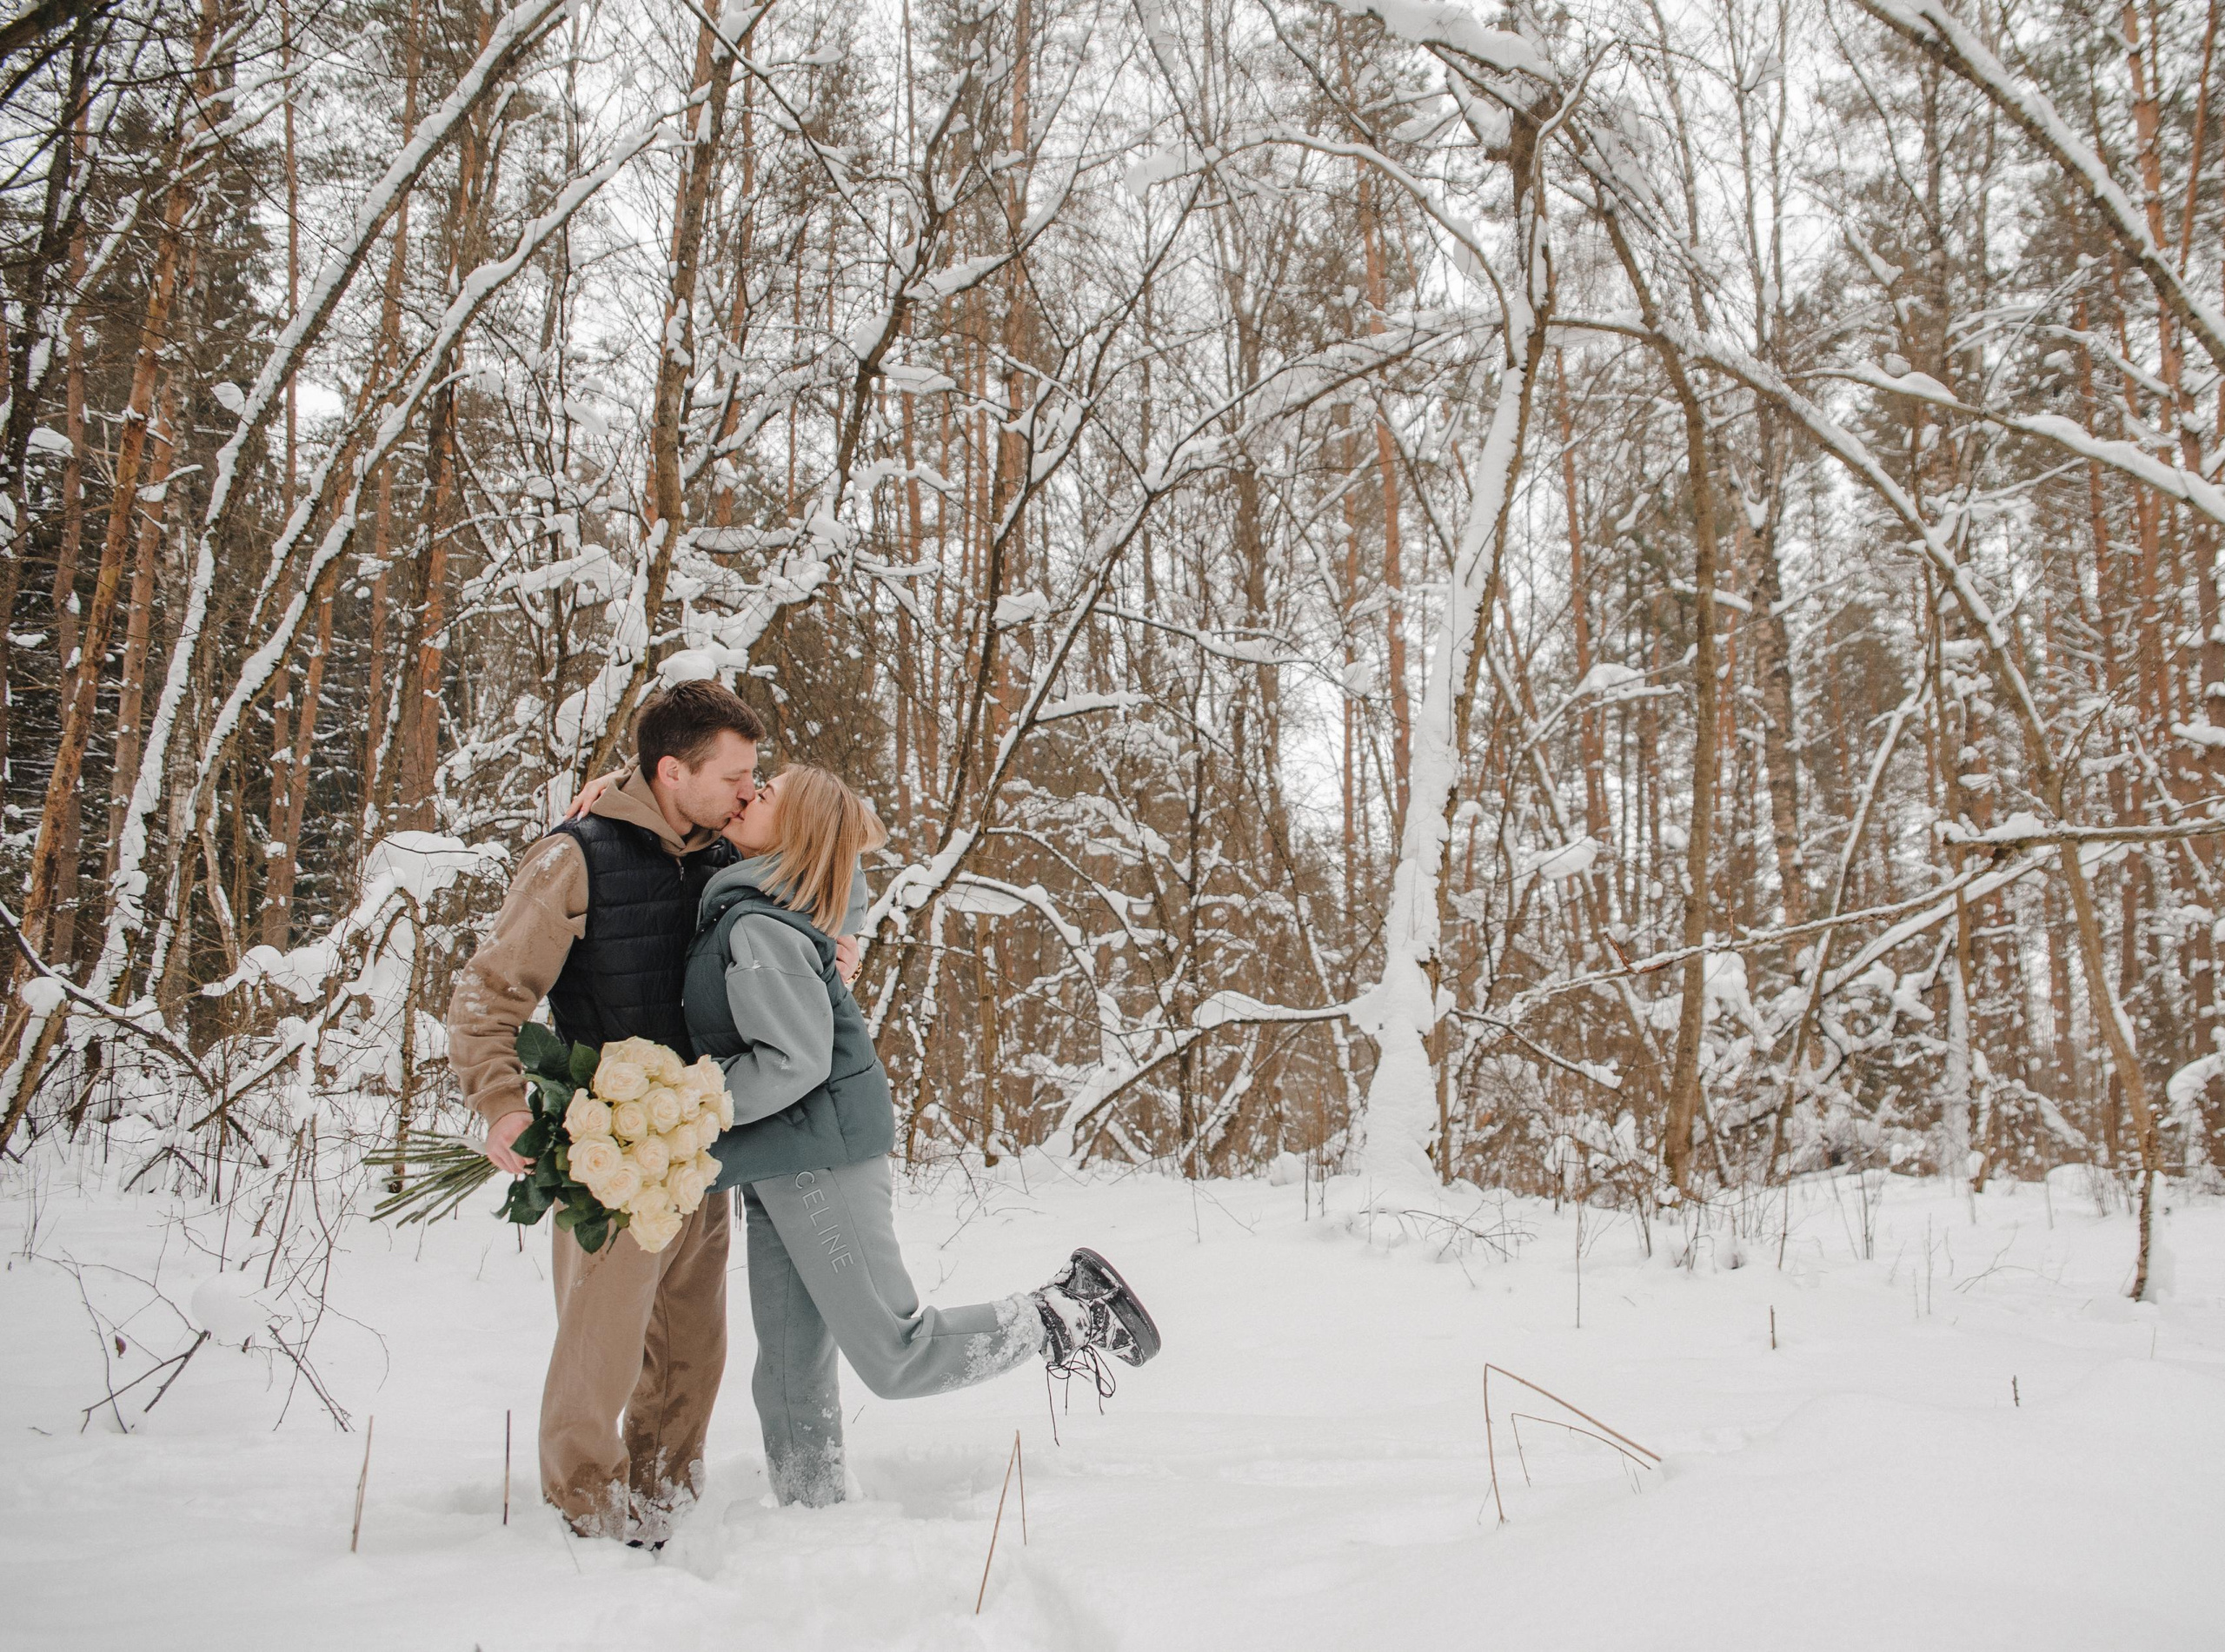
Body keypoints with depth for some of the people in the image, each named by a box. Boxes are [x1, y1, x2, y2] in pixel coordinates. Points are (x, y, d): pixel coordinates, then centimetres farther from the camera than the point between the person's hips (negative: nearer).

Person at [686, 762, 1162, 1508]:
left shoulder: (758, 928, -19)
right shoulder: (731, 906, 9)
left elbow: (795, 1062, -23)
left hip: (823, 1159, -9)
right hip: (781, 1169, 9)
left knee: (896, 1358, -3)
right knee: (789, 1375, 13)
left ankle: (1070, 1314, 8)